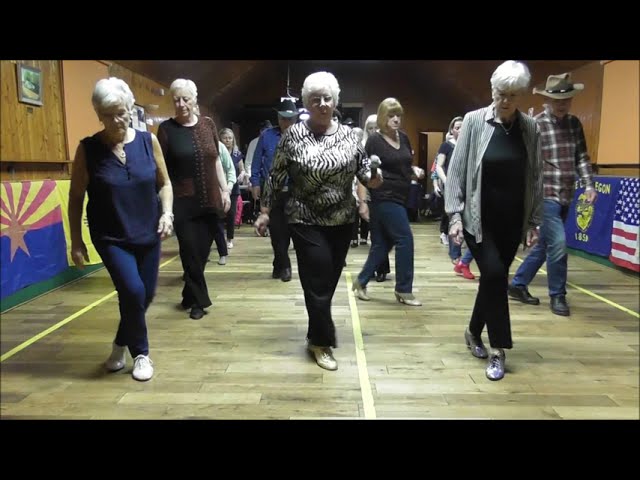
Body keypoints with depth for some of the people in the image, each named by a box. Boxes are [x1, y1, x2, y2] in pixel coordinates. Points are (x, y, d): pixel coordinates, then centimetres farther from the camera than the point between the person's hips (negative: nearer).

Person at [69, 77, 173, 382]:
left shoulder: (148, 141, -3)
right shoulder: (88, 149, -7)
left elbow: (164, 182, 7)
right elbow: (76, 198, -1)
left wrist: (167, 212, -10)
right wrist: (76, 241, -2)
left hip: (148, 234, 3)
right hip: (111, 237, -3)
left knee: (145, 295, 10)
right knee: (132, 291, -16)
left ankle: (121, 345, 38)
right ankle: (140, 353, 11)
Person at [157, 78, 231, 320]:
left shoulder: (208, 125, 6)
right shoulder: (166, 128, -3)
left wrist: (225, 190, 10)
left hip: (209, 200, 3)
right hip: (182, 203, -3)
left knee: (202, 251, 10)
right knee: (190, 251, -1)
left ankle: (190, 296, 29)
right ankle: (199, 300, 15)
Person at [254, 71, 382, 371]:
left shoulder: (347, 134, 2)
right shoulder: (293, 135, -5)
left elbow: (363, 166, 5)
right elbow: (276, 177, -2)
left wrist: (372, 179, -17)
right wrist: (265, 211, -3)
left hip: (342, 221, 4)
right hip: (306, 222, -4)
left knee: (330, 280, 12)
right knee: (318, 282, -3)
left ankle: (317, 333, 32)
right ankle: (321, 341, 15)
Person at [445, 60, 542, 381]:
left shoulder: (530, 128, 3)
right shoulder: (474, 121, -5)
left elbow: (535, 178, 7)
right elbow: (456, 170, -6)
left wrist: (534, 222, 5)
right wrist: (454, 215, -12)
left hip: (512, 221, 3)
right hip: (478, 219, -3)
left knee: (494, 278, 10)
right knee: (494, 274, -14)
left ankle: (474, 333, 32)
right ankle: (498, 348, 2)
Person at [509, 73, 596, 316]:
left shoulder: (575, 123, 11)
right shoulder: (535, 124, -8)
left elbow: (582, 157, 14)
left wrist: (588, 184, 3)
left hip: (565, 196, 7)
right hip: (545, 195, -7)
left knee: (544, 245, 12)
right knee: (557, 244, -8)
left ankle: (517, 285, 26)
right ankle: (557, 295, 11)